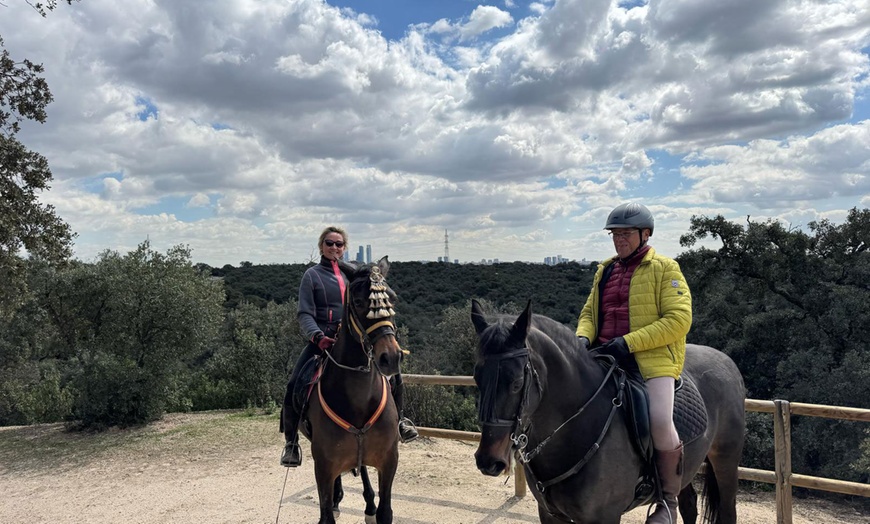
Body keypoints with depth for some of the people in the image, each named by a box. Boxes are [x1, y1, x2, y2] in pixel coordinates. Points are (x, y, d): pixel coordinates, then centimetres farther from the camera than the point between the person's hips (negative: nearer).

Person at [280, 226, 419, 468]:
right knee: (294, 386, -18)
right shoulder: (312, 275, 4)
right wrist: (318, 337, -22)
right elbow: (305, 314, -4)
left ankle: (398, 419, 22)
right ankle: (291, 442, 2)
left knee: (393, 375, -4)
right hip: (322, 341, -3)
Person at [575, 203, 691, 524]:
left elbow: (679, 318, -11)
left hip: (653, 359, -6)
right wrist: (583, 337, -3)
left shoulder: (664, 268, -1)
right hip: (605, 358, 6)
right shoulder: (604, 271, 17)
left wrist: (629, 342, -20)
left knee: (660, 422, -26)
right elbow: (589, 313, 21)